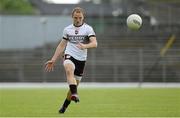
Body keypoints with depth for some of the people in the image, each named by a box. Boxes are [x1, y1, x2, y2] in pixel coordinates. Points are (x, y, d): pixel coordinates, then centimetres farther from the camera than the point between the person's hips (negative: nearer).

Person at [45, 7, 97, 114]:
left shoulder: (88, 29, -2)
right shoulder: (67, 29, 8)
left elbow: (94, 43, -16)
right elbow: (61, 45, 18)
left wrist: (85, 46, -37)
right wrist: (53, 60, 14)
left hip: (81, 59, 0)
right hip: (69, 56, 0)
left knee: (75, 84, 6)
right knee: (69, 70, -34)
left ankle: (65, 106, 27)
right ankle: (75, 94, -48)